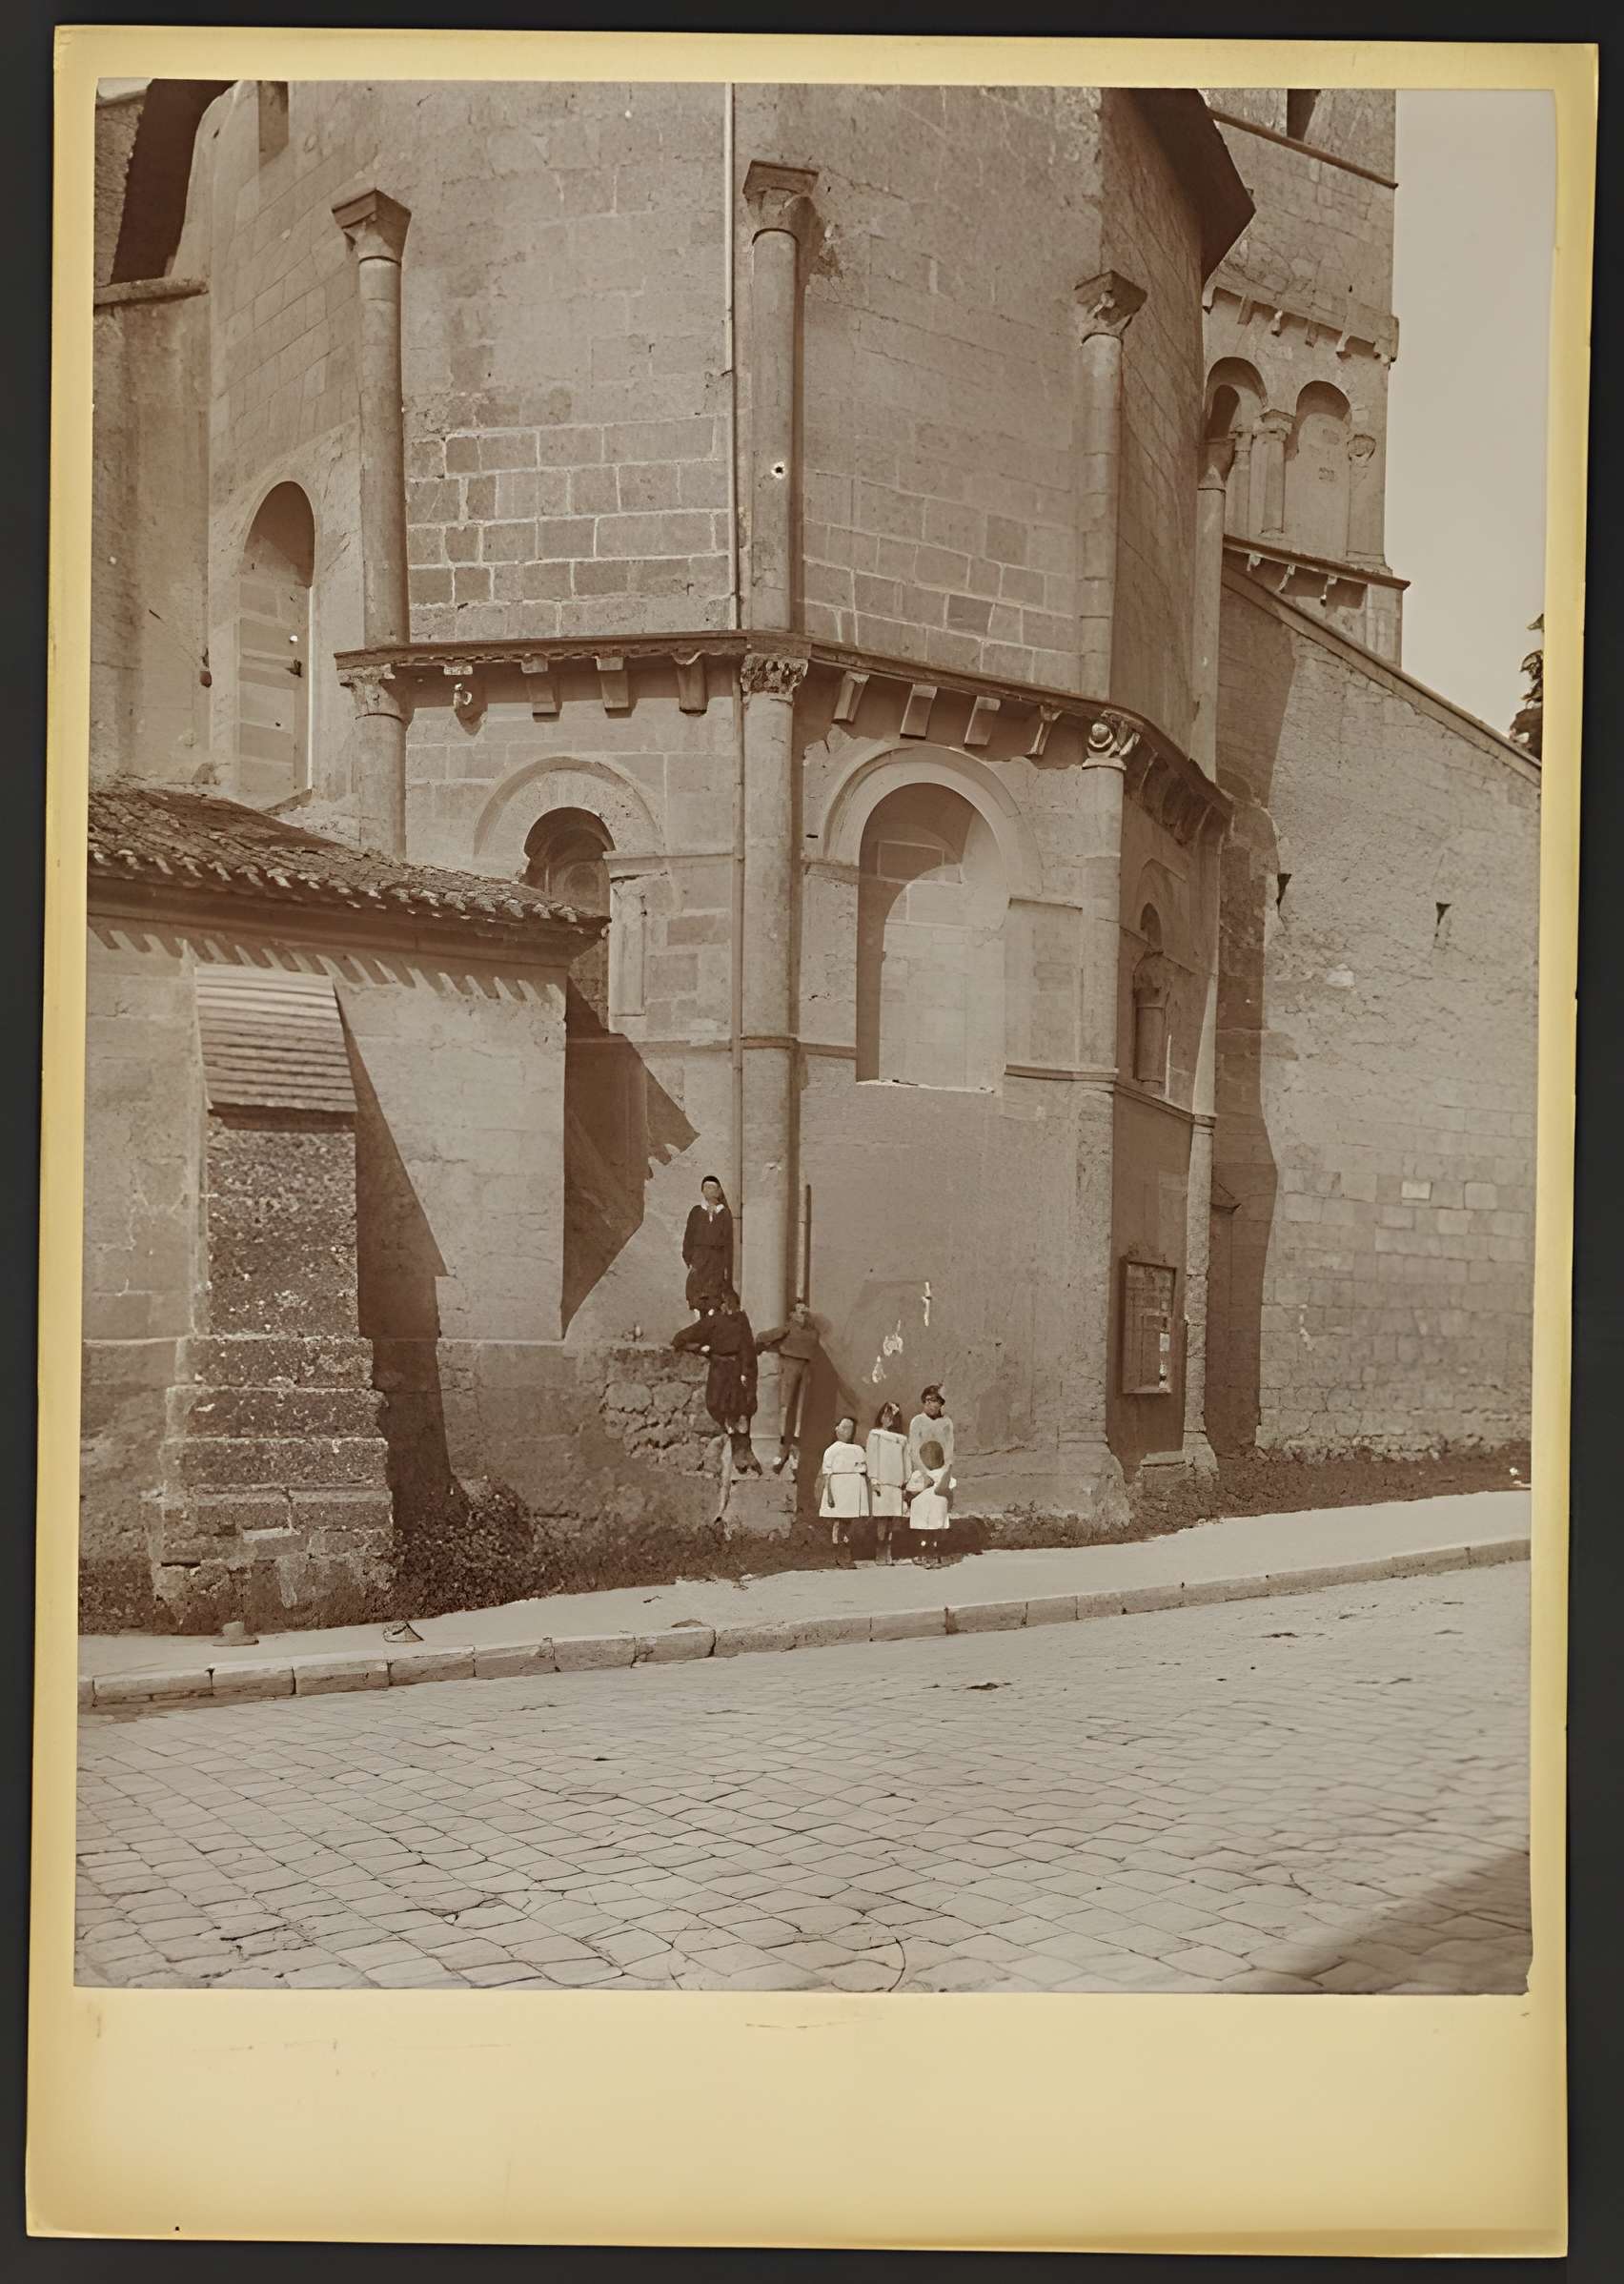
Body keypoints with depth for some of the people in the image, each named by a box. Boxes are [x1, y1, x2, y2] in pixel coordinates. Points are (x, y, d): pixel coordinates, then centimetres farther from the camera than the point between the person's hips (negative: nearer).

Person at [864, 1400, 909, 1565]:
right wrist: (873, 1478, -9)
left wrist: (906, 1482, 7)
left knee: (891, 1518, 0)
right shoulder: (875, 1434, 8)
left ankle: (887, 1553, 3)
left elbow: (905, 1460, 15)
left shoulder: (902, 1439, 17)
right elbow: (871, 1456, 1)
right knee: (881, 1517, -9)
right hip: (881, 1481, -3)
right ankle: (880, 1554, -9)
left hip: (896, 1482, 4)